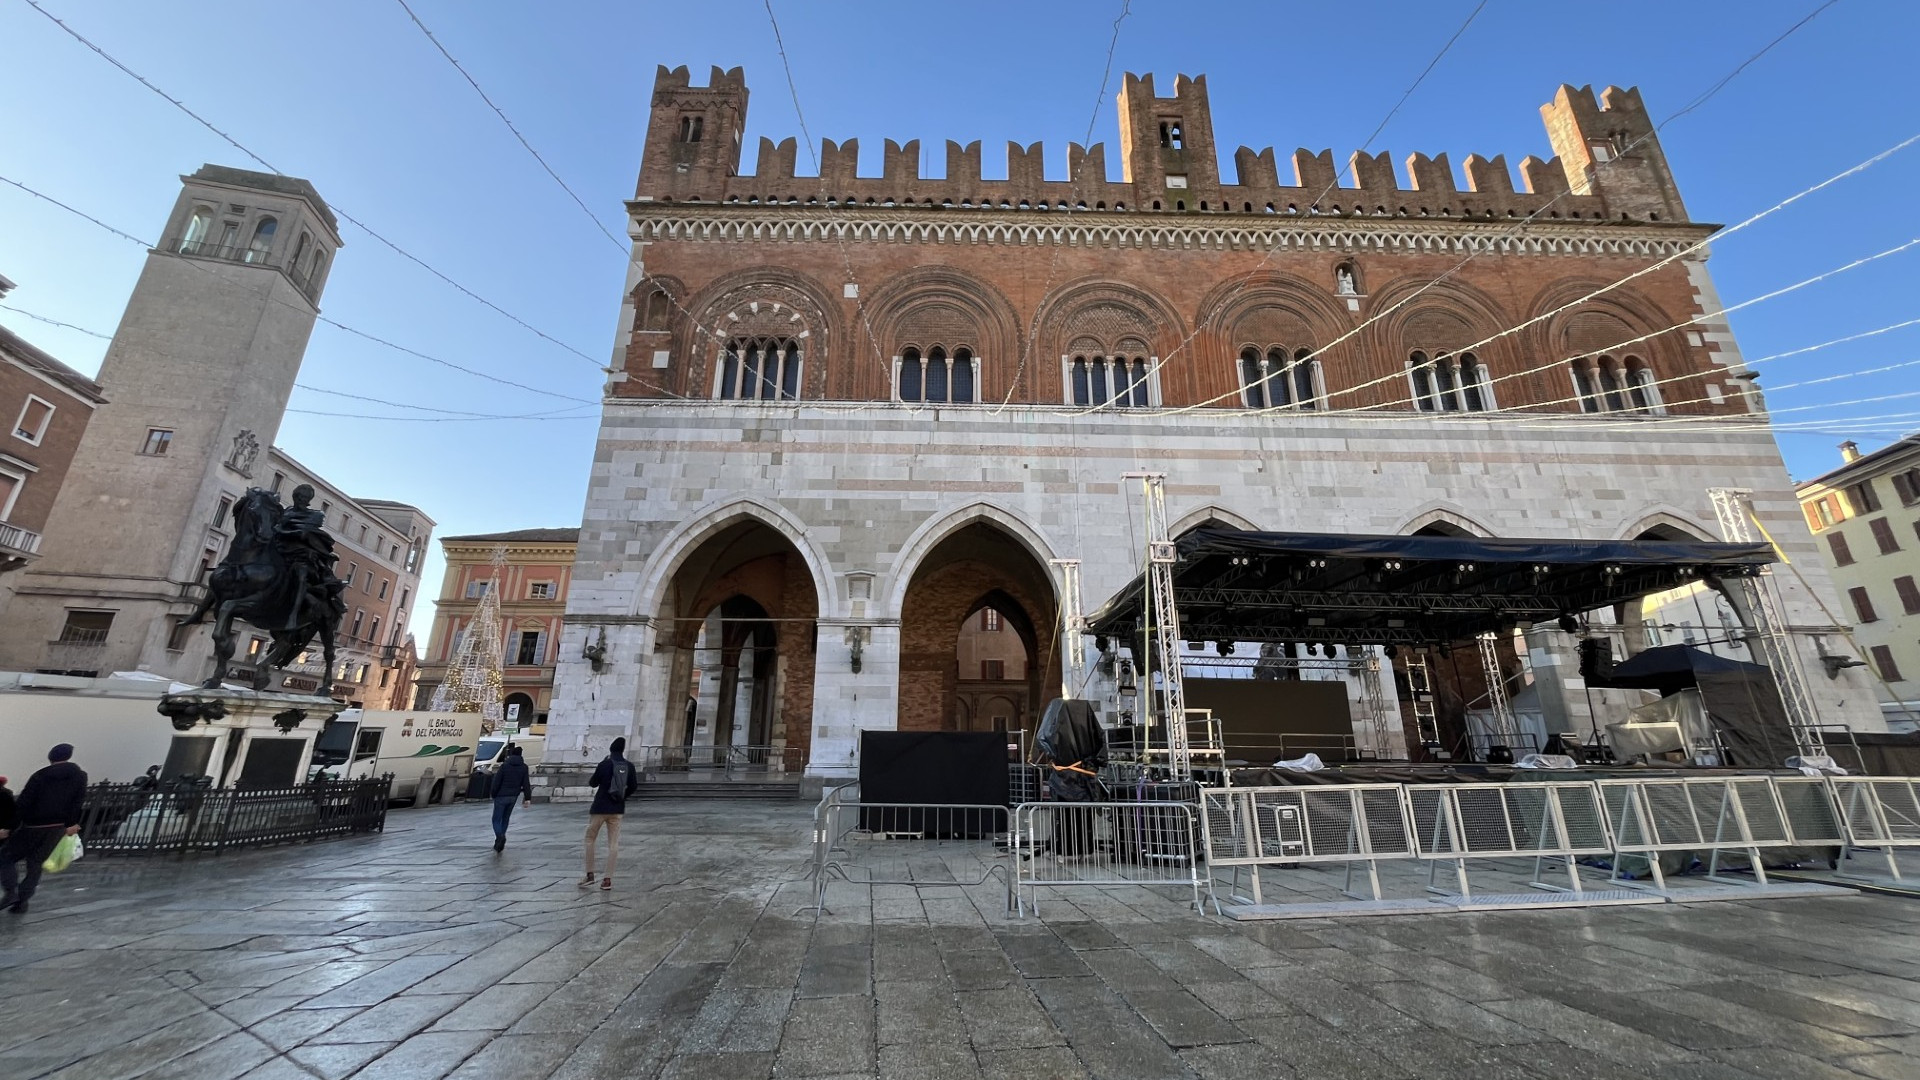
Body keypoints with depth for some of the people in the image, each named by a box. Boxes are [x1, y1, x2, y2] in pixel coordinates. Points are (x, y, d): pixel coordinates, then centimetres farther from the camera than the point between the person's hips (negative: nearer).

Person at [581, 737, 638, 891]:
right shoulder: (629, 766, -1)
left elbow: (593, 783, 2)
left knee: (590, 839, 14)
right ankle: (608, 879, 5)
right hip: (617, 809, 3)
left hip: (600, 807, -3)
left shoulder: (604, 764, -10)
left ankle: (590, 875, 14)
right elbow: (633, 786, 5)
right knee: (613, 843, 5)